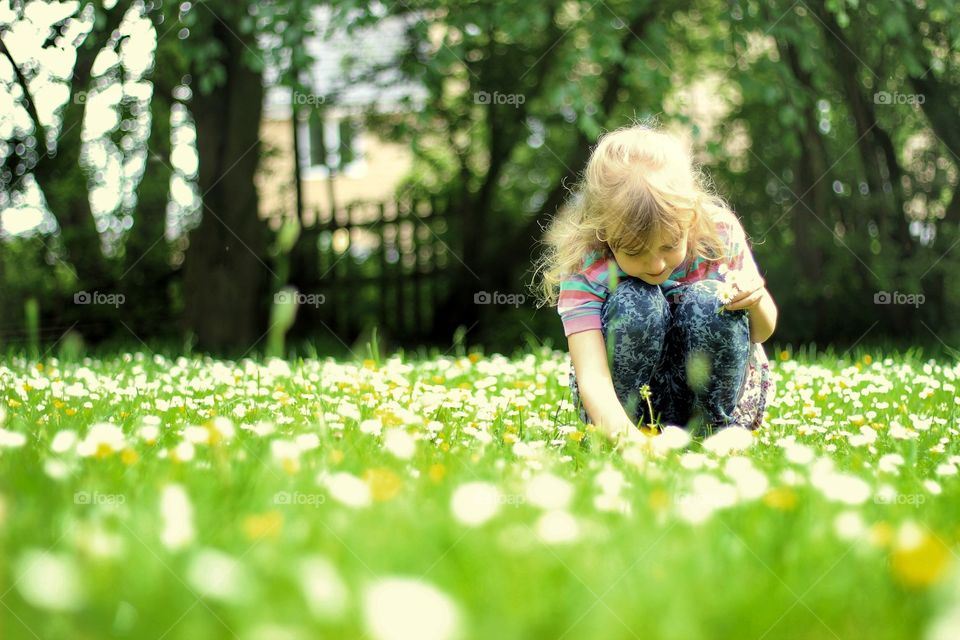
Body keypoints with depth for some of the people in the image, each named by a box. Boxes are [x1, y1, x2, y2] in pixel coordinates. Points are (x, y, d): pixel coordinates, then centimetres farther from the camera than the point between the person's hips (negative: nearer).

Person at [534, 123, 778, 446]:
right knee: (635, 302, -30)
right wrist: (621, 432, -56)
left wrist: (756, 301, -26)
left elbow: (760, 333, -1)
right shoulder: (584, 268, -25)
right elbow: (592, 376, -36)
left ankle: (716, 427, -12)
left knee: (708, 303, -27)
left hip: (711, 389, 2)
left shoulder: (720, 234, -18)